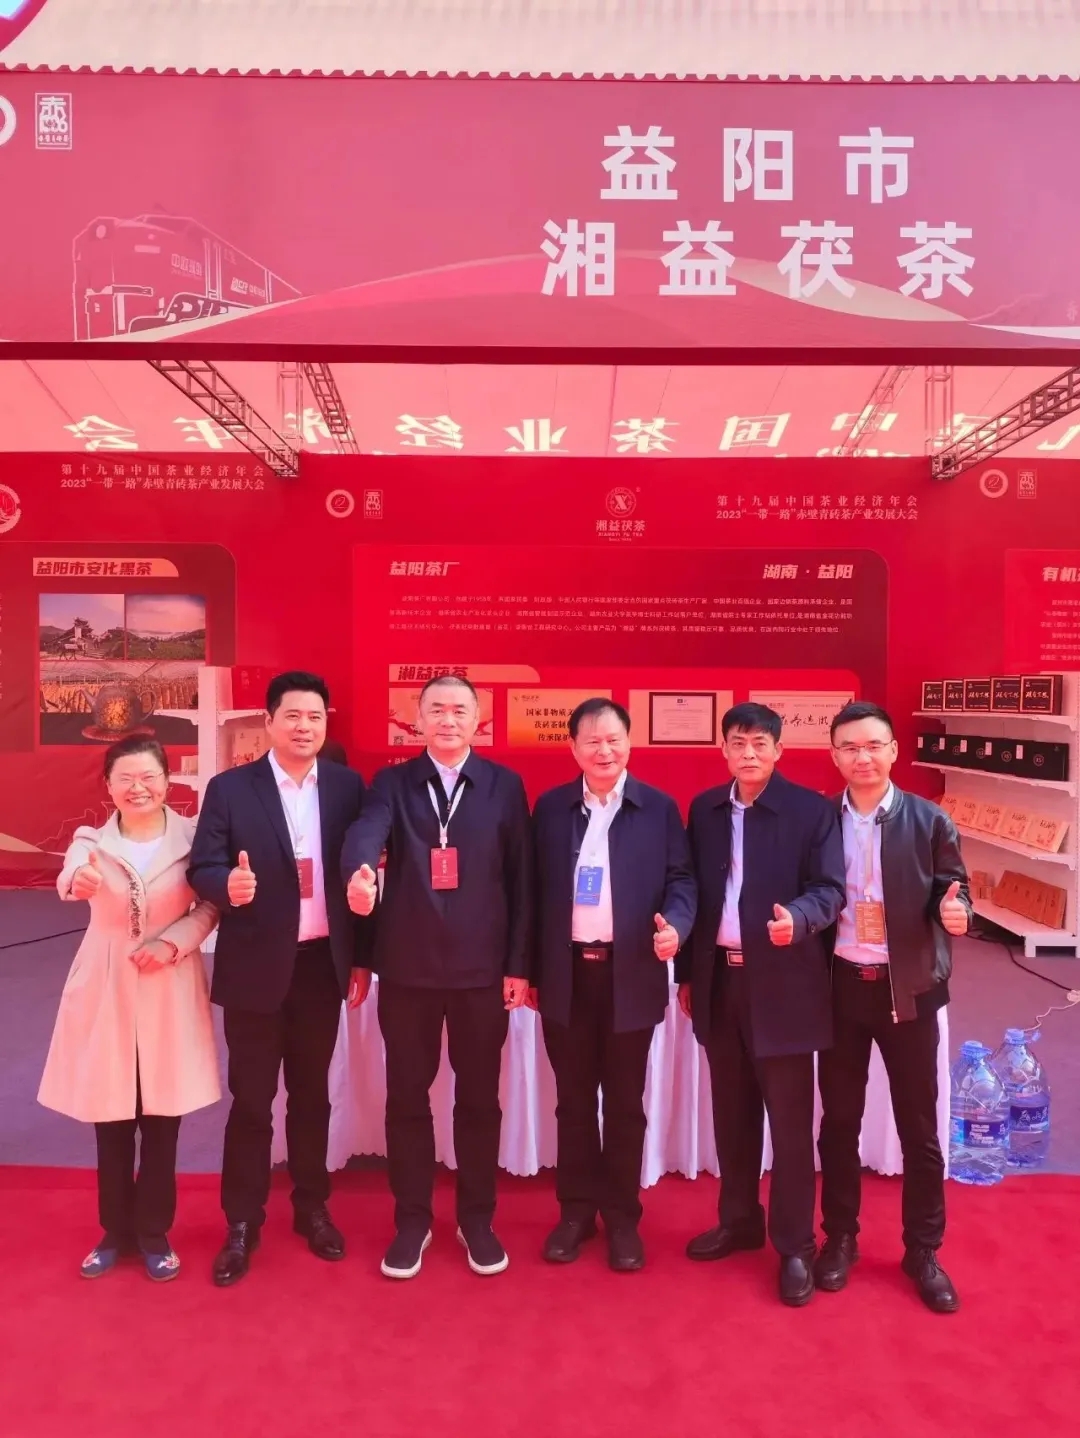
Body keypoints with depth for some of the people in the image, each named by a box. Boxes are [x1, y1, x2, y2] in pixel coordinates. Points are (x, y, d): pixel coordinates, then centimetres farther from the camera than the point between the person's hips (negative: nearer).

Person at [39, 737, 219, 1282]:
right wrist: (79, 881, -50)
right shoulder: (91, 839, -4)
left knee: (162, 1119, 7)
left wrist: (174, 941, -17)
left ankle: (153, 1232, 27)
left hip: (170, 990, -1)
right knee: (110, 1120, 11)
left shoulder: (191, 836, -6)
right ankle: (115, 1231, 31)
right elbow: (70, 876, -26)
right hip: (106, 988, 1)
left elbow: (210, 905, 0)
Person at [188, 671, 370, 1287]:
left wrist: (362, 958, 4)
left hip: (323, 963, 2)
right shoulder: (229, 788, -5)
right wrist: (228, 884, -32)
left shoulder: (348, 786, 0)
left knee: (312, 1094, 16)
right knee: (251, 1099, 10)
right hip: (256, 966, -2)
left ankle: (312, 1207, 34)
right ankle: (243, 1223, 27)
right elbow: (202, 869, -8)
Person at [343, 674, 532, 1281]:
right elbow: (367, 831, -19)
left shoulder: (505, 786, 1)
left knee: (479, 1097, 12)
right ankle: (412, 1220, 29)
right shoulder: (392, 782, 2)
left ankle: (477, 1220, 30)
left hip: (483, 968, 0)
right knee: (407, 1096, 11)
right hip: (408, 967, 1)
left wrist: (519, 965, -3)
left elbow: (520, 879, 1)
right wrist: (360, 871, -43)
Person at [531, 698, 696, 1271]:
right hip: (567, 974, 2)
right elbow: (537, 889, 5)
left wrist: (675, 925, -22)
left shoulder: (659, 808, 1)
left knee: (624, 1103, 10)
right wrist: (530, 968, 4)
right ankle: (577, 1210, 28)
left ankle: (622, 1217, 25)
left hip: (630, 975, -1)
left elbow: (681, 880, -1)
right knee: (573, 1100, 12)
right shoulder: (550, 807, 5)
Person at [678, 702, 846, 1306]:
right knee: (732, 1113, 17)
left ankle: (795, 1246, 20)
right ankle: (739, 1221, 34)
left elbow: (831, 889, -10)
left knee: (790, 1121, 5)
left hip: (782, 984, -4)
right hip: (719, 980, 5)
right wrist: (687, 974, 10)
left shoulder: (812, 810, -6)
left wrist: (796, 918, -32)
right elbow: (694, 891, 10)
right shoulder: (704, 809, 8)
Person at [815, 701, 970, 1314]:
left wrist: (956, 910, -23)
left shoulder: (930, 821, -4)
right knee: (839, 1121, 13)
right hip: (840, 987, 1)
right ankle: (840, 1238, 31)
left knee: (919, 1127, 10)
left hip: (909, 990, -1)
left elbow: (954, 890, -1)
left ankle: (923, 1251, 29)